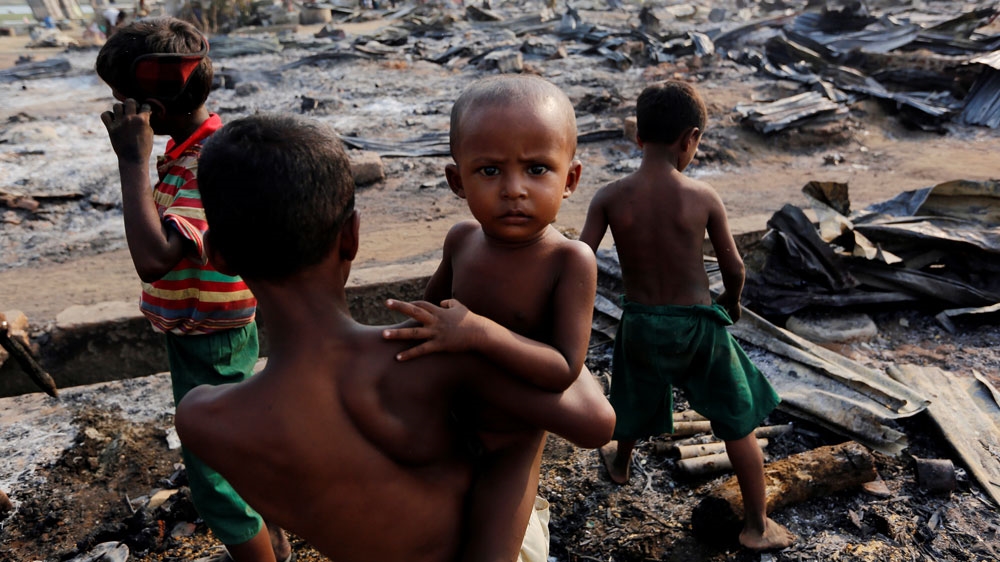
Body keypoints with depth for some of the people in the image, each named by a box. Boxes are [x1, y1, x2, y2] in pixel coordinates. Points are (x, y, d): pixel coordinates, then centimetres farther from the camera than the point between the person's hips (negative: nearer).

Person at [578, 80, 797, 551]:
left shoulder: (609, 198, -14)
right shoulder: (703, 197, -15)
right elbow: (733, 267, -5)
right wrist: (731, 302, 15)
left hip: (640, 323, 2)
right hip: (698, 324, -2)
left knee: (635, 404, 31)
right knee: (739, 424, 17)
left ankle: (620, 463, 59)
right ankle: (758, 526, 28)